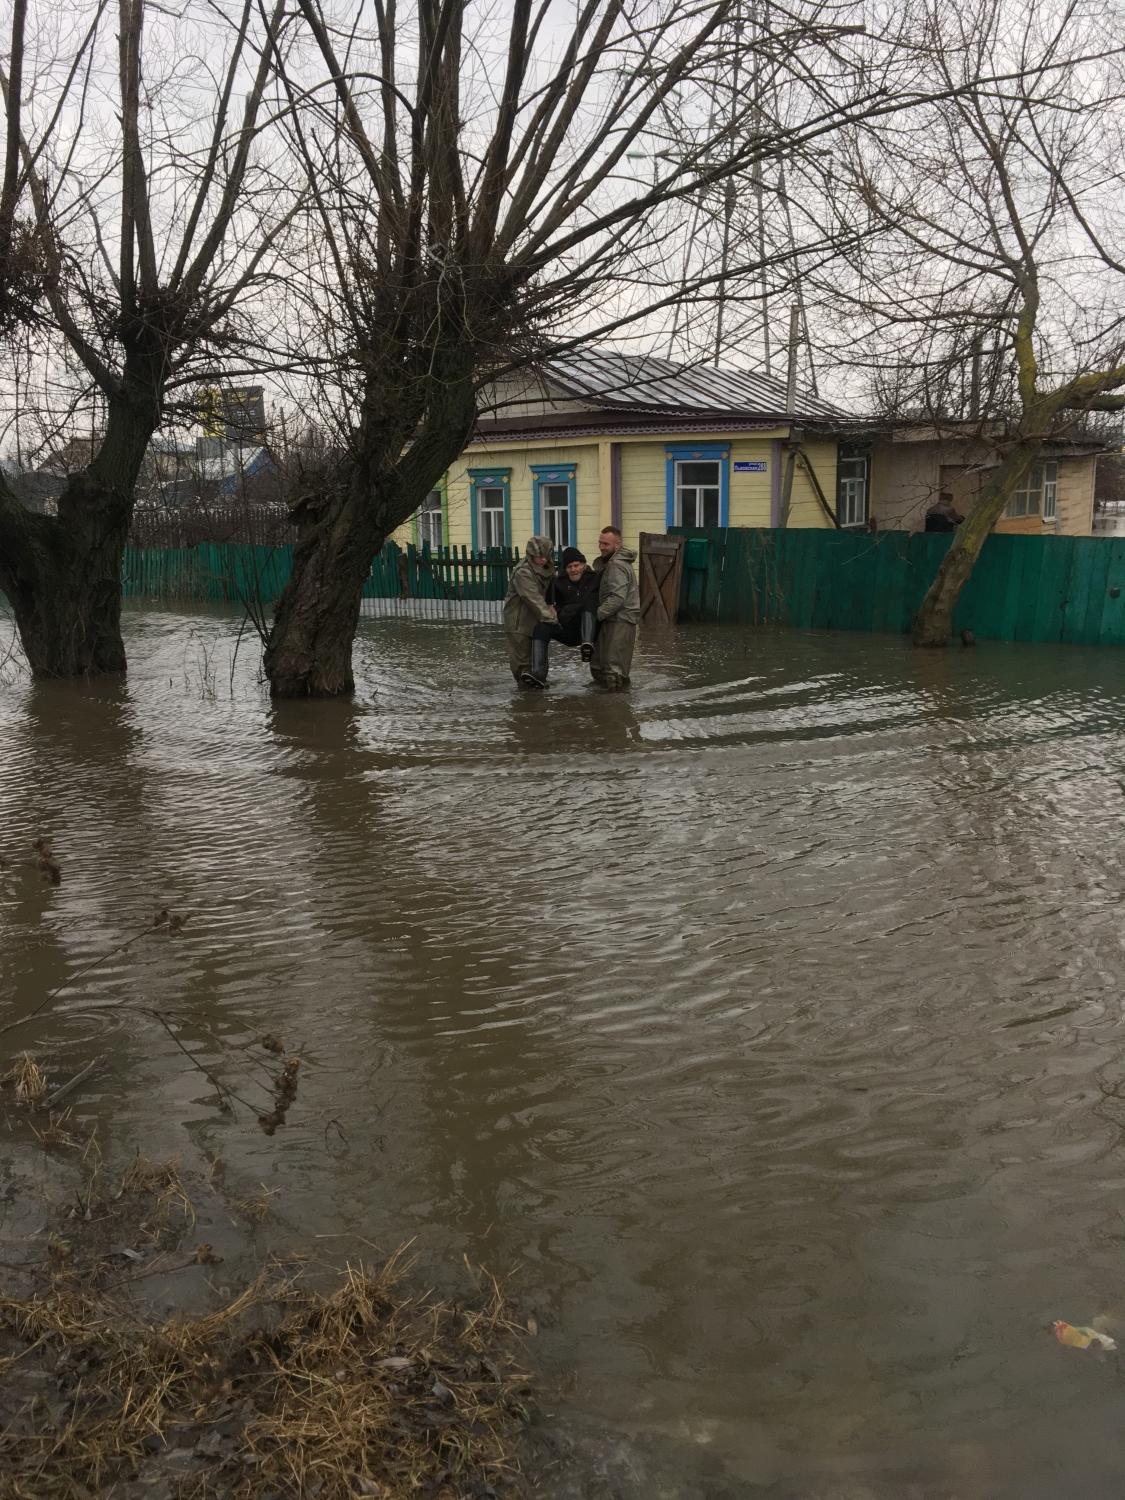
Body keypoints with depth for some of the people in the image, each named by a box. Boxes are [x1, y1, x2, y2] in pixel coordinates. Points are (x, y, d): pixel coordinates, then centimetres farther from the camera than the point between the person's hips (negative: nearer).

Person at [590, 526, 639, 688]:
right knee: (598, 666, 17)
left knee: (614, 669, -9)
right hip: (612, 619, 11)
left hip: (620, 621, -11)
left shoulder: (617, 566, -18)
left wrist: (597, 614, -23)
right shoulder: (608, 562, 16)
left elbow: (617, 598, -26)